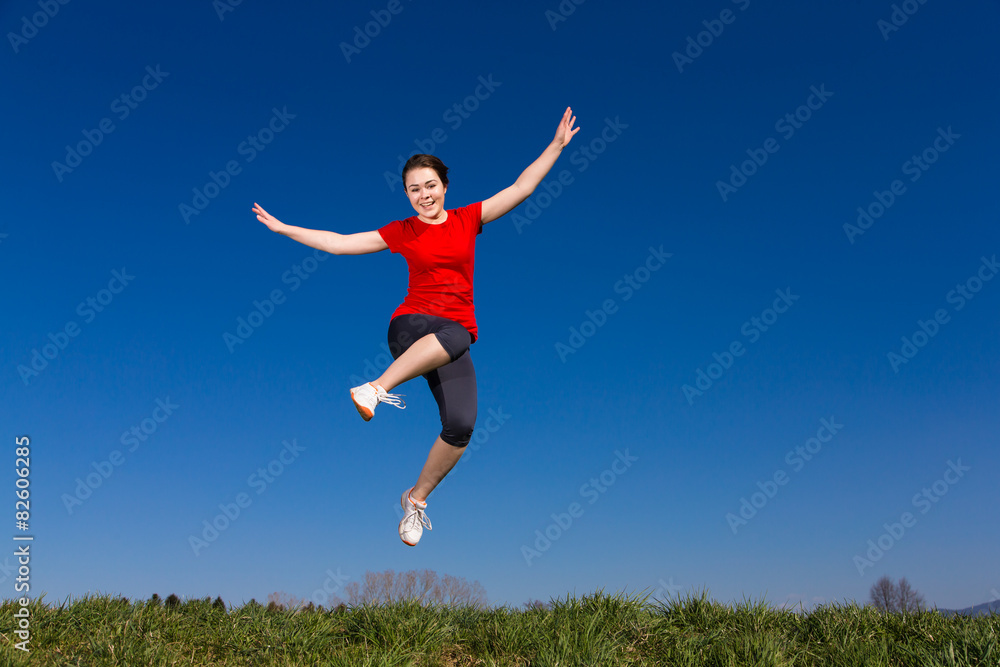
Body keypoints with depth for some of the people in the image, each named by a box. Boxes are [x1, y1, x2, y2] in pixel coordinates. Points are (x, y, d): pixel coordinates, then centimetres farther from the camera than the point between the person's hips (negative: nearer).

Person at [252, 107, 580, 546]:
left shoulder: (467, 219, 13)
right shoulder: (401, 232, 12)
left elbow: (520, 189, 9)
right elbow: (339, 243, 14)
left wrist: (557, 145, 5)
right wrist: (284, 228, 14)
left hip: (454, 339, 2)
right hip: (411, 329, -2)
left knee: (461, 424, -21)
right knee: (456, 335, -40)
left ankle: (417, 499, 2)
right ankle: (380, 388, -33)